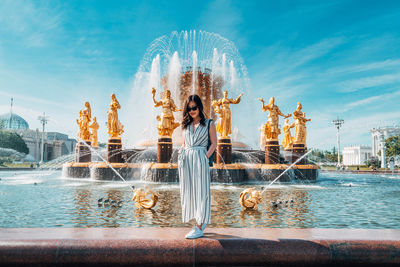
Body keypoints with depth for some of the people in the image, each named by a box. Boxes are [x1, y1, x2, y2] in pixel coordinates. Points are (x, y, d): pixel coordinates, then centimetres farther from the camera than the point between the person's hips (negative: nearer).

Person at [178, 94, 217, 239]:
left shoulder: (209, 124, 3)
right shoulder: (185, 124, 15)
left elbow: (214, 143, 2)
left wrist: (206, 156, -10)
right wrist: (183, 156, 6)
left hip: (200, 158, -5)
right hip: (186, 160, 5)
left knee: (201, 191, -3)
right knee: (188, 191, 7)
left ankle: (199, 228, 2)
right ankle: (202, 221, 23)